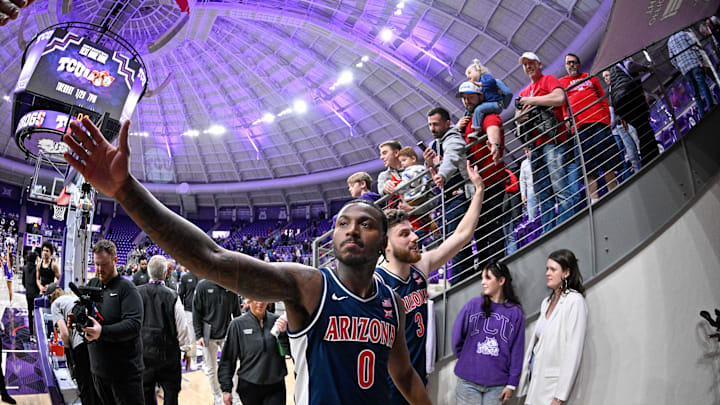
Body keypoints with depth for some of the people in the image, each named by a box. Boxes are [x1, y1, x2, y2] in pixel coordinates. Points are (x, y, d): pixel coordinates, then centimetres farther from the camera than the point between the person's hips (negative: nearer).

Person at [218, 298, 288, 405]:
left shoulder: (277, 321, -4)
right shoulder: (238, 324, -6)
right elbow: (228, 359, -1)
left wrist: (284, 333, -21)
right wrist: (226, 389, -1)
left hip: (276, 387, 0)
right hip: (249, 387, 0)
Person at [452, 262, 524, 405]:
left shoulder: (515, 312, -1)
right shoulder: (473, 305, -1)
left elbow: (517, 350, 0)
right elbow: (457, 337, 7)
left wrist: (512, 384, 0)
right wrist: (465, 359, 8)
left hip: (497, 384, 0)